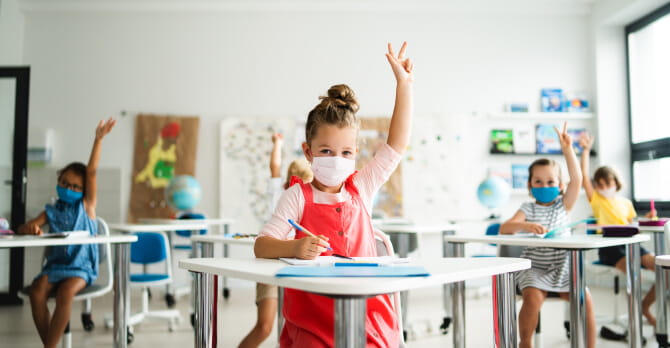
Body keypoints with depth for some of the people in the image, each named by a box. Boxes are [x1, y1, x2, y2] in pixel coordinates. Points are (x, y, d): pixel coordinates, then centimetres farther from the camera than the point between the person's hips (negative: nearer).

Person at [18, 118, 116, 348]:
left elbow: (91, 171, -6)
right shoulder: (51, 211, 11)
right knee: (37, 290, -25)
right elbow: (24, 229, 6)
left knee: (65, 292, -31)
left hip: (81, 268, -3)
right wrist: (30, 228, -20)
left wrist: (98, 139, -16)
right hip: (55, 265, 3)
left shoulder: (86, 206, 3)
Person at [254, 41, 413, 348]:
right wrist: (293, 248, -30)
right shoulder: (298, 196, -2)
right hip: (312, 315, -3)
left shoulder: (361, 188, 8)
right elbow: (261, 245, -8)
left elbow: (396, 144, 8)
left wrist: (403, 84, 7)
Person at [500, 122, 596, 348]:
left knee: (585, 298, -20)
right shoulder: (528, 209, 1)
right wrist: (525, 225, -34)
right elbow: (504, 229, -14)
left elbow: (577, 179, -8)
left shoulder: (563, 205, 6)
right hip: (534, 269, -2)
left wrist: (567, 149, -15)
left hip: (563, 268, 2)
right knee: (533, 298, -29)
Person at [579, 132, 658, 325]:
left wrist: (646, 220, 6)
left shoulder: (626, 202, 19)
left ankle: (646, 305, 7)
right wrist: (586, 150, -9)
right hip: (608, 246, -5)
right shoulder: (596, 199, 6)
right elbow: (584, 175, -4)